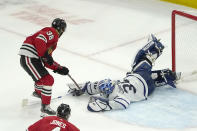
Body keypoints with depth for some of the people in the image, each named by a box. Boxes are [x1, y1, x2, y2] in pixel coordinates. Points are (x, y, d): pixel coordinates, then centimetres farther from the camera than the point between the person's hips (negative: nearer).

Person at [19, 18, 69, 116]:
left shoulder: (53, 41, 25)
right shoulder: (51, 32, -5)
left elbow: (47, 61, 25)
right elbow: (39, 40, -25)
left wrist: (59, 69, 18)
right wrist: (45, 55, -23)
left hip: (33, 59, 11)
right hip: (29, 59, -11)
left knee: (43, 74, 34)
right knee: (47, 80, -14)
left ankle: (38, 92, 60)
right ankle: (45, 107, -12)